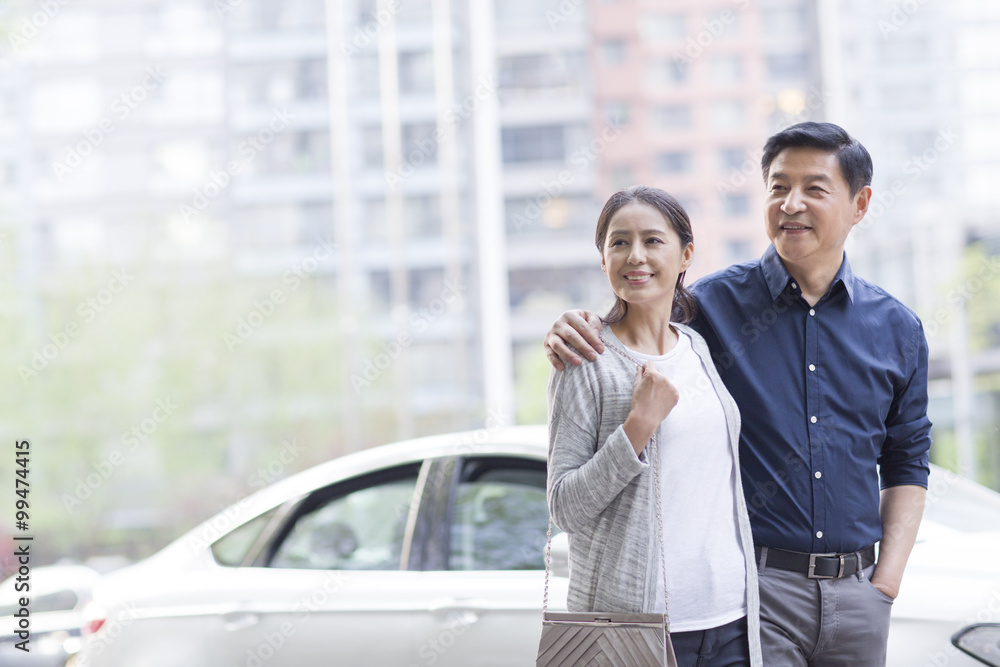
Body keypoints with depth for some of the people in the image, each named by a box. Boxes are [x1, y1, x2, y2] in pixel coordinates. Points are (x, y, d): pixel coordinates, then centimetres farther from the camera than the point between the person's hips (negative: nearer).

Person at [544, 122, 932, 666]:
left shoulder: (897, 328, 8)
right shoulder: (715, 305, -1)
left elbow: (907, 462, 15)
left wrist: (887, 580, 5)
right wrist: (570, 334, -16)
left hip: (857, 594, 3)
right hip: (757, 586, -3)